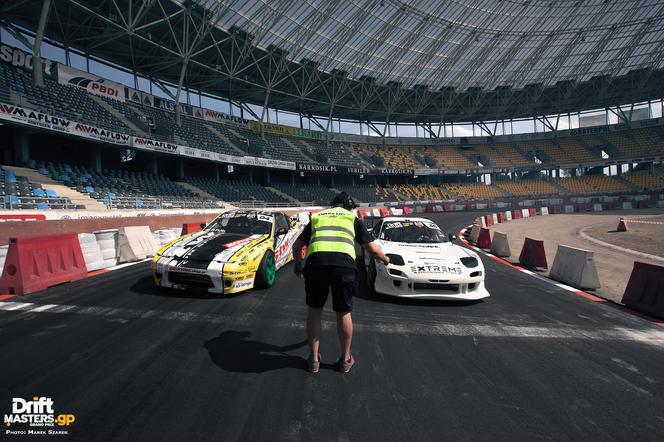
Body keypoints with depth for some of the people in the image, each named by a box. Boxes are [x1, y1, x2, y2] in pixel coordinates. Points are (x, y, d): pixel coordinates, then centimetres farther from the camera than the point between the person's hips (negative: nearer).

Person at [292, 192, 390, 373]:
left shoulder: (316, 217, 29)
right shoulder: (353, 219, 24)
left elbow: (297, 245, 31)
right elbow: (373, 249, 24)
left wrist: (298, 264, 49)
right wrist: (385, 259, 44)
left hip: (315, 261, 1)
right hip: (343, 263, -1)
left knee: (314, 310, 20)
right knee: (344, 313, 17)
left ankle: (314, 359, 28)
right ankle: (345, 359, 32)